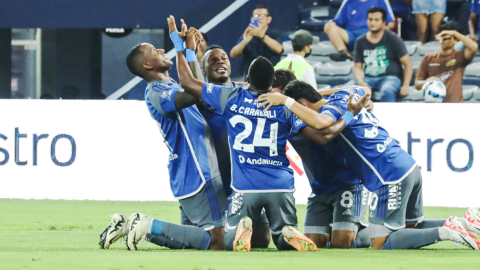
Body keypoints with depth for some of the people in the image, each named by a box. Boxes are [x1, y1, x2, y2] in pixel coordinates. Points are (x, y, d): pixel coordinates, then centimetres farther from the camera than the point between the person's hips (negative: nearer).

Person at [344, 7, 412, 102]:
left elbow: (407, 64, 1)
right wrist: (360, 82, -12)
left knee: (387, 91, -40)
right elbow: (357, 67, 11)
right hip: (368, 78, 3)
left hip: (390, 77, -3)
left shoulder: (393, 40, 4)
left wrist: (405, 86, -12)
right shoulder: (361, 42, 13)